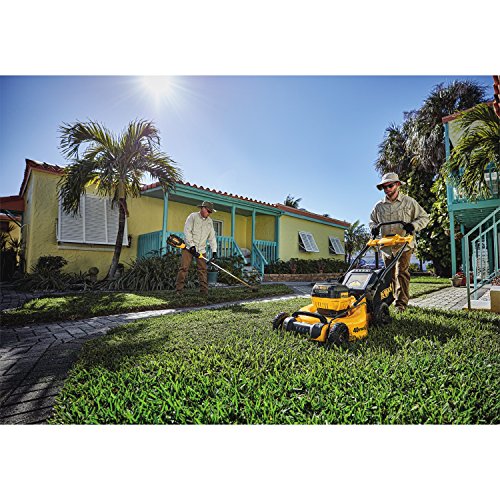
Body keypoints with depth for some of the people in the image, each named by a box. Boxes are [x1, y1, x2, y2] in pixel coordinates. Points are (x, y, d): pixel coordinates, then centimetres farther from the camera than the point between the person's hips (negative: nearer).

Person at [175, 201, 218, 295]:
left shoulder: (210, 221, 13)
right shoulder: (193, 216, -3)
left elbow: (212, 237, 11)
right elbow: (187, 231, -10)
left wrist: (214, 251, 1)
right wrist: (192, 246, -18)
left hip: (201, 249, 4)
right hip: (189, 247, -4)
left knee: (203, 269, 0)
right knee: (184, 268, -7)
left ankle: (204, 290, 4)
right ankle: (179, 289, 0)